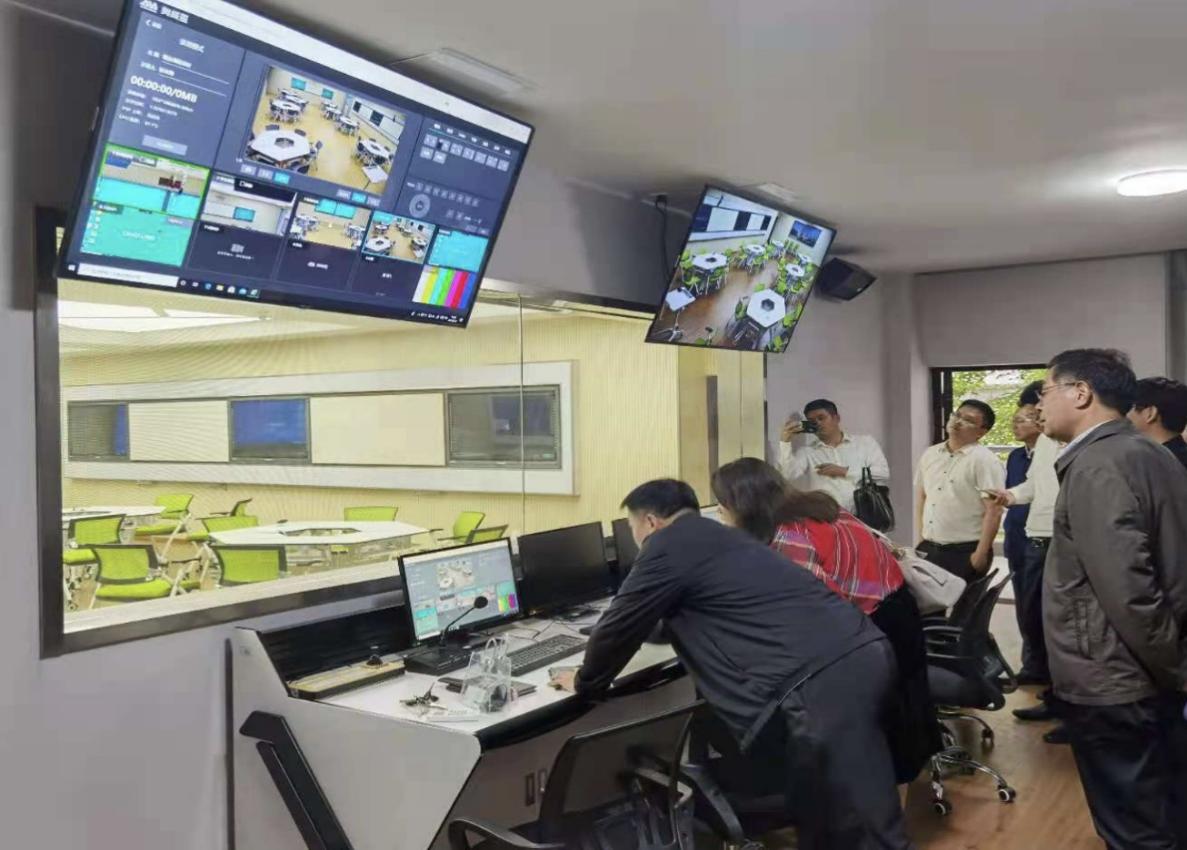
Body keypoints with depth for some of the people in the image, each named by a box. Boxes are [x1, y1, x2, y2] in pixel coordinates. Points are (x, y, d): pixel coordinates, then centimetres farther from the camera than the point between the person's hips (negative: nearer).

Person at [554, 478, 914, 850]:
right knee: (819, 814, 22)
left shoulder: (667, 545, 2)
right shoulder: (719, 537, 29)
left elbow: (621, 624, 10)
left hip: (820, 681, -10)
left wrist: (585, 682, 26)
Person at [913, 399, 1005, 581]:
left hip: (964, 553, -6)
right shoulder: (930, 455, 11)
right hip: (927, 549, 6)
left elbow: (994, 511, -14)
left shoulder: (985, 461, -9)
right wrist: (921, 538, 11)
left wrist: (981, 555, -16)